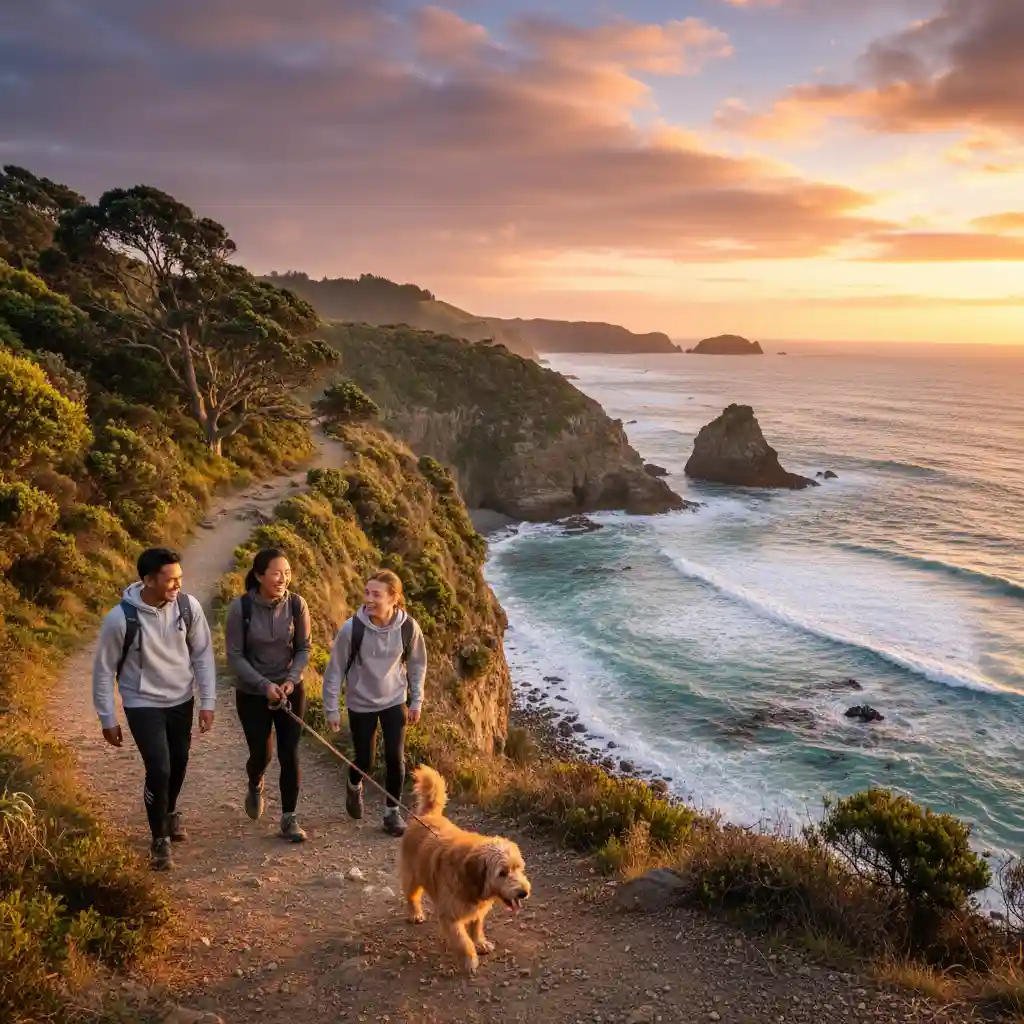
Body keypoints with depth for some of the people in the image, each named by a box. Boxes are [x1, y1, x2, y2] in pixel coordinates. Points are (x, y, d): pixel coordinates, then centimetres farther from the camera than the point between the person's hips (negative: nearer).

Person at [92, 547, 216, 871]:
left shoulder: (188, 606, -15)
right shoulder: (120, 618, -24)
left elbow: (203, 654, -3)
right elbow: (104, 670, -11)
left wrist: (207, 702, -5)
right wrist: (108, 720, -5)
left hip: (181, 700, 4)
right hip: (142, 704, -4)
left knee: (179, 765, 17)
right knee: (159, 770, -11)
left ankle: (170, 812, 48)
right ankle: (160, 840, 11)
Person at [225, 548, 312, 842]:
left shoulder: (296, 605, -12)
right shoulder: (241, 607, -17)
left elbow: (303, 649, -2)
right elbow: (235, 655, -13)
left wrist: (291, 679, -18)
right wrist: (265, 685, -22)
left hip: (290, 690, 1)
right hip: (252, 693, -1)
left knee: (289, 755, -1)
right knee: (260, 754, 7)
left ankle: (289, 818, 14)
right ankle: (255, 786, 44)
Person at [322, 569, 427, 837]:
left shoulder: (408, 627, -18)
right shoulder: (352, 628, -24)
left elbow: (417, 664, 0)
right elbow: (335, 669, -11)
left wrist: (416, 701, 2)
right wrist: (331, 709, -8)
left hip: (394, 701, 1)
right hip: (361, 704, -1)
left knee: (395, 758, -3)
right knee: (365, 761, 8)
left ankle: (392, 812, 20)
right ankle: (354, 788, 44)